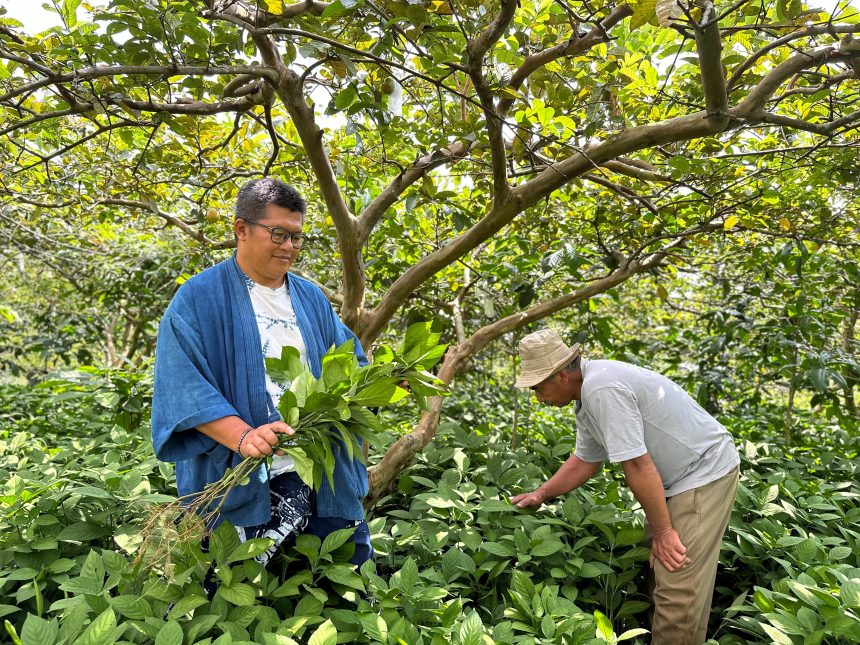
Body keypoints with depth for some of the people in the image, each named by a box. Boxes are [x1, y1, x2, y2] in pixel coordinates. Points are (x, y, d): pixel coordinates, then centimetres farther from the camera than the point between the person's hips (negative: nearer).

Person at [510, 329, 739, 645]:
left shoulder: (602, 389, -28)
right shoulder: (587, 395, 4)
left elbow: (637, 465, -26)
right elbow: (584, 461, 15)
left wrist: (663, 531, -17)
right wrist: (540, 494, 12)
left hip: (706, 471, -10)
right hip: (678, 476, 10)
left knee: (677, 588, -7)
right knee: (656, 567, 17)